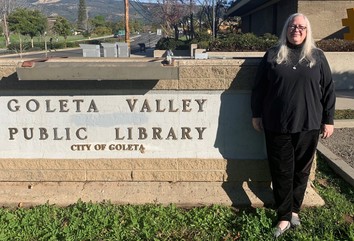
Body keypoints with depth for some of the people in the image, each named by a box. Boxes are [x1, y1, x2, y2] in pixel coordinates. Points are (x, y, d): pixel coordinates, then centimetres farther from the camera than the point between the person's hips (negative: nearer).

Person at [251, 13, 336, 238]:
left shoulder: (317, 56, 4)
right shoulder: (272, 55, 3)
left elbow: (328, 90, 5)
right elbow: (259, 87, 5)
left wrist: (328, 119, 2)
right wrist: (256, 115, 4)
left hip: (308, 125, 1)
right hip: (277, 125, -1)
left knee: (302, 170, 13)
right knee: (281, 171, 5)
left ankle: (295, 209, 33)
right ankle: (284, 217, 17)